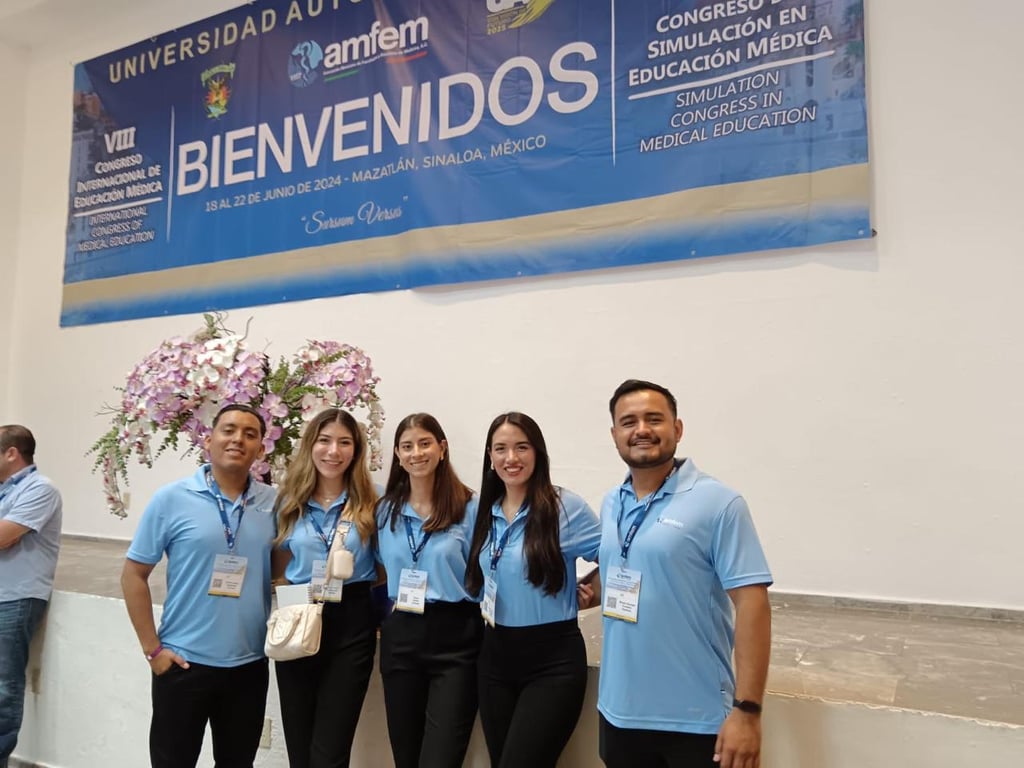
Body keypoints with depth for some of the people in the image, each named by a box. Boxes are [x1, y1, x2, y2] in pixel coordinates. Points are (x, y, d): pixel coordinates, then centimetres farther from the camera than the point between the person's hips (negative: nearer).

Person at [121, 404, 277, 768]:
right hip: (184, 663, -3)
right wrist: (152, 648, -6)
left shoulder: (274, 503, 1)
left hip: (249, 664, 3)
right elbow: (133, 575, -3)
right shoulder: (171, 499, -7)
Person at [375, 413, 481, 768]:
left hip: (454, 639, -4)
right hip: (400, 638, 4)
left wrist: (480, 621, -7)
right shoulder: (385, 510, 7)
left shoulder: (469, 507, -6)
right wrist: (384, 613, 8)